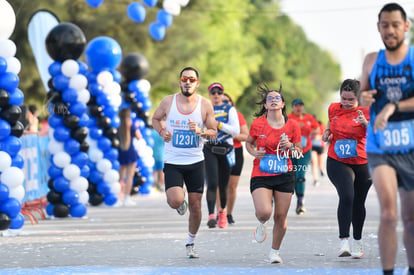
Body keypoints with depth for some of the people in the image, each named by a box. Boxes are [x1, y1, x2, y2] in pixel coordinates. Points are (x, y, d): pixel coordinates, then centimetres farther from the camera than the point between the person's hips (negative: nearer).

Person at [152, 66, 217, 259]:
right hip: (172, 162, -1)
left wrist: (200, 131, -18)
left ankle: (190, 243, 26)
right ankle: (180, 204, 19)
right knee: (175, 201, -21)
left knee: (195, 205, 5)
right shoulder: (168, 102, -3)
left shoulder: (205, 104, -2)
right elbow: (155, 119, 15)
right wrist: (162, 132, -5)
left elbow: (213, 132, 3)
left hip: (195, 162, 1)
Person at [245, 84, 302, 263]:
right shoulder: (257, 124, -4)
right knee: (264, 212, -21)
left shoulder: (292, 125, -1)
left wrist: (290, 146, -12)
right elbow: (249, 142, 14)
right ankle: (262, 224, 18)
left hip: (285, 176, 2)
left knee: (280, 217, 3)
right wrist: (254, 152, -7)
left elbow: (299, 152, 9)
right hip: (261, 176, -2)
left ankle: (275, 252, 24)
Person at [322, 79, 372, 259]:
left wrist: (366, 123, -28)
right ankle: (344, 242, -26)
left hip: (362, 163, 1)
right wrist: (327, 132, 3)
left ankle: (358, 242, 33)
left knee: (358, 204, 12)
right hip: (337, 163, 0)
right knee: (346, 197, -24)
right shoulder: (333, 108, 2)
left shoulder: (364, 111, -5)